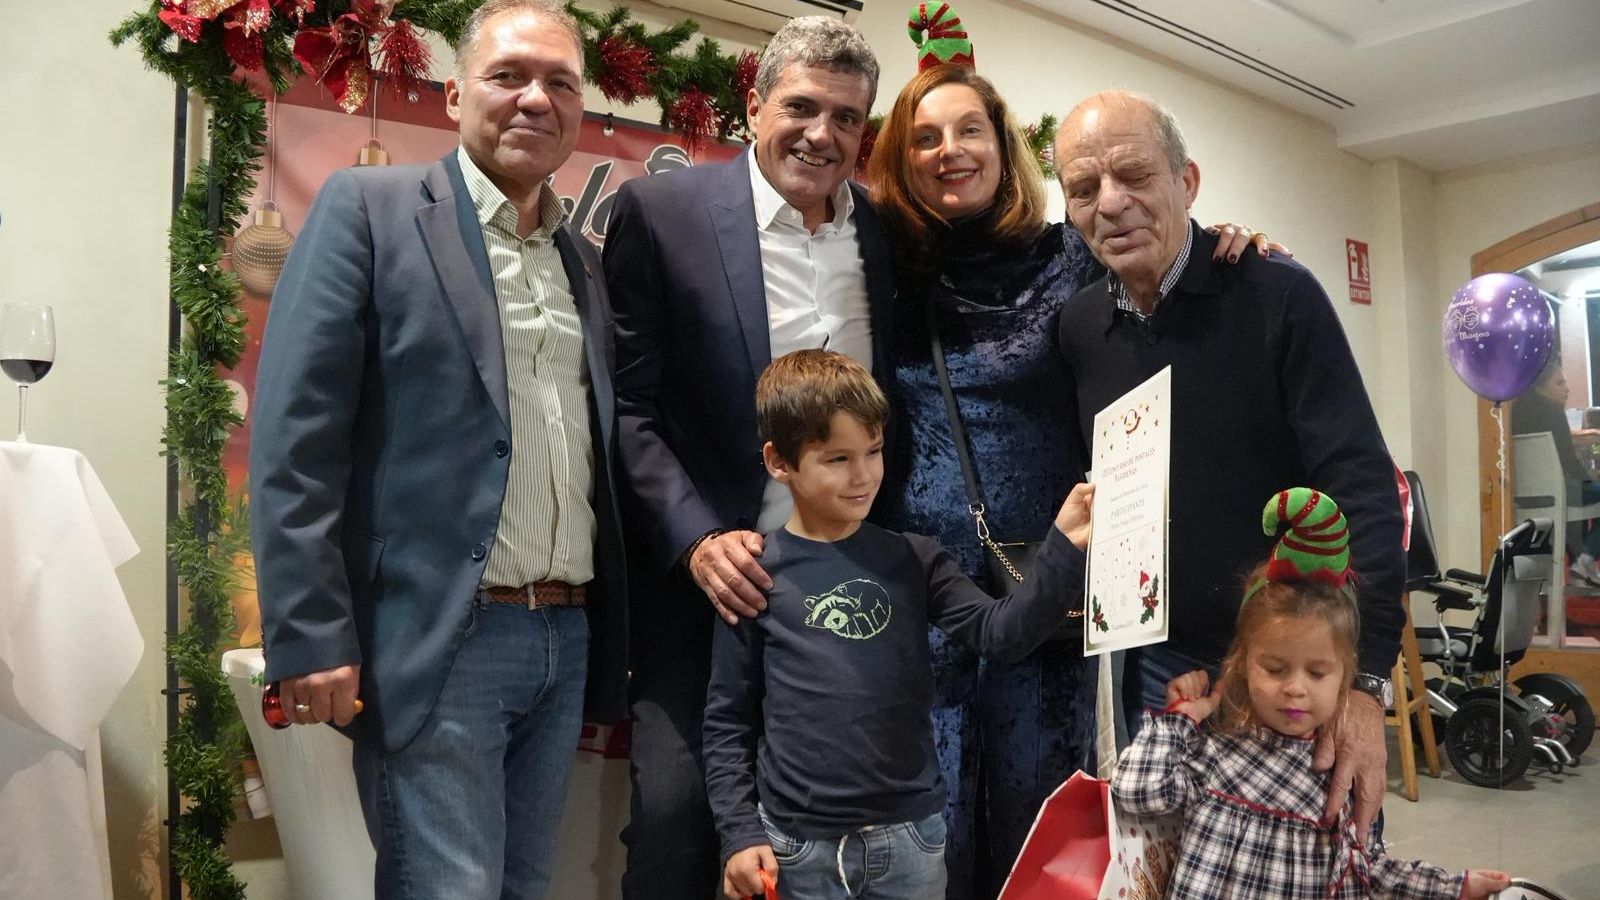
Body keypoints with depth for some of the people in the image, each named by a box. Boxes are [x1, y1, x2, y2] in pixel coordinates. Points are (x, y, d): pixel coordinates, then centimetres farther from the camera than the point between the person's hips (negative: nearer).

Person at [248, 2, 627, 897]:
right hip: (436, 638, -6)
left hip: (568, 639, 6)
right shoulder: (368, 209, -2)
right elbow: (295, 439, -9)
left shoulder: (588, 259, 14)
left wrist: (609, 630, 10)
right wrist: (311, 637, -14)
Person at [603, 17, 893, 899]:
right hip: (709, 580, -3)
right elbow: (629, 407, -8)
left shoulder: (889, 229, 6)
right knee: (676, 815, -1)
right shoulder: (660, 210, -6)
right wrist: (696, 538, -19)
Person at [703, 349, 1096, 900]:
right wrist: (740, 833, -5)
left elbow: (1002, 633, -8)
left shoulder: (913, 561, 2)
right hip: (796, 845, -2)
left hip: (911, 835, 2)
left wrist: (1063, 550, -20)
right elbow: (728, 721, -1)